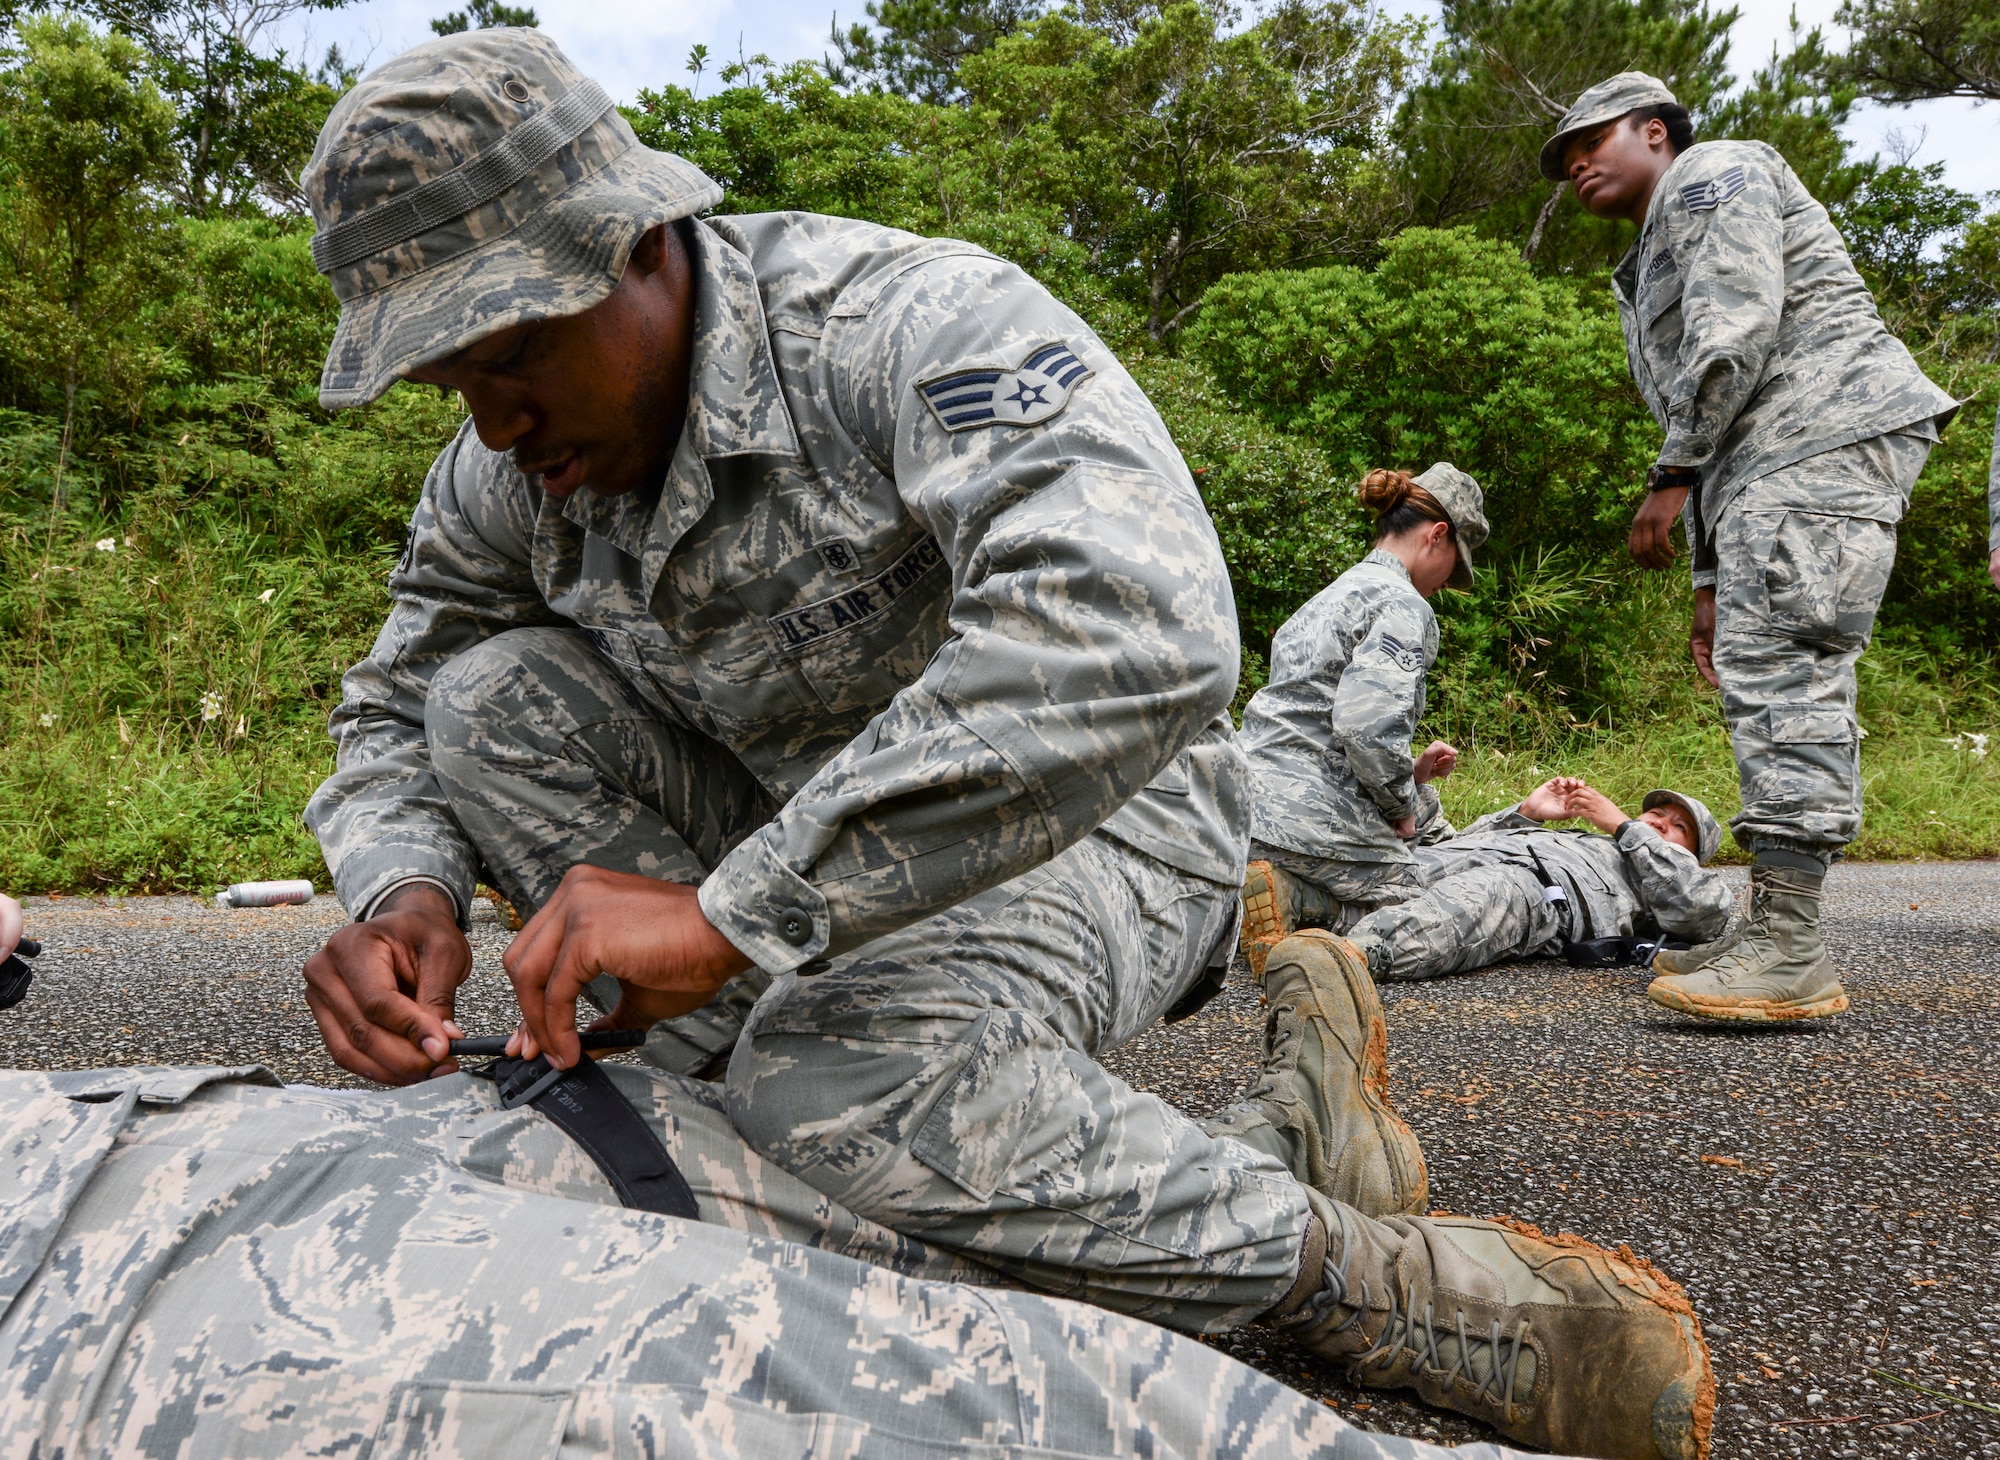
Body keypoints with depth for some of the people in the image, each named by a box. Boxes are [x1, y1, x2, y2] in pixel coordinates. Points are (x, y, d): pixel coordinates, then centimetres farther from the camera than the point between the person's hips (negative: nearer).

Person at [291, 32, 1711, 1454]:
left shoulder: (911, 320, -26)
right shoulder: (501, 482, -3)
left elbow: (1134, 635, -44)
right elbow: (393, 718, 9)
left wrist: (733, 908, -43)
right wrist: (406, 889, -18)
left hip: (1088, 821, -6)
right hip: (801, 845, 7)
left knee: (842, 1072, -37)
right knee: (490, 698, -12)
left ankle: (1368, 1278, -20)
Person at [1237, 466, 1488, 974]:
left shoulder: (1333, 596, 23)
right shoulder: (1402, 606, -8)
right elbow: (1365, 724, -23)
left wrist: (1407, 774, 19)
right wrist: (1401, 807, -6)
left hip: (1256, 799, 10)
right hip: (1316, 813, -9)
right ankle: (1289, 897, -16)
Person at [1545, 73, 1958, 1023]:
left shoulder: (1713, 173, 5)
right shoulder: (1650, 276, 31)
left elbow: (1738, 325, -14)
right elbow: (1721, 442, 27)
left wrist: (1671, 474, -13)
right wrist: (1710, 581, 20)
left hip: (1830, 435, -10)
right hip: (1768, 468, 10)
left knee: (1778, 667, -19)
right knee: (1771, 677, 3)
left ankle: (1789, 958, -24)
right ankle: (1782, 946, 3)